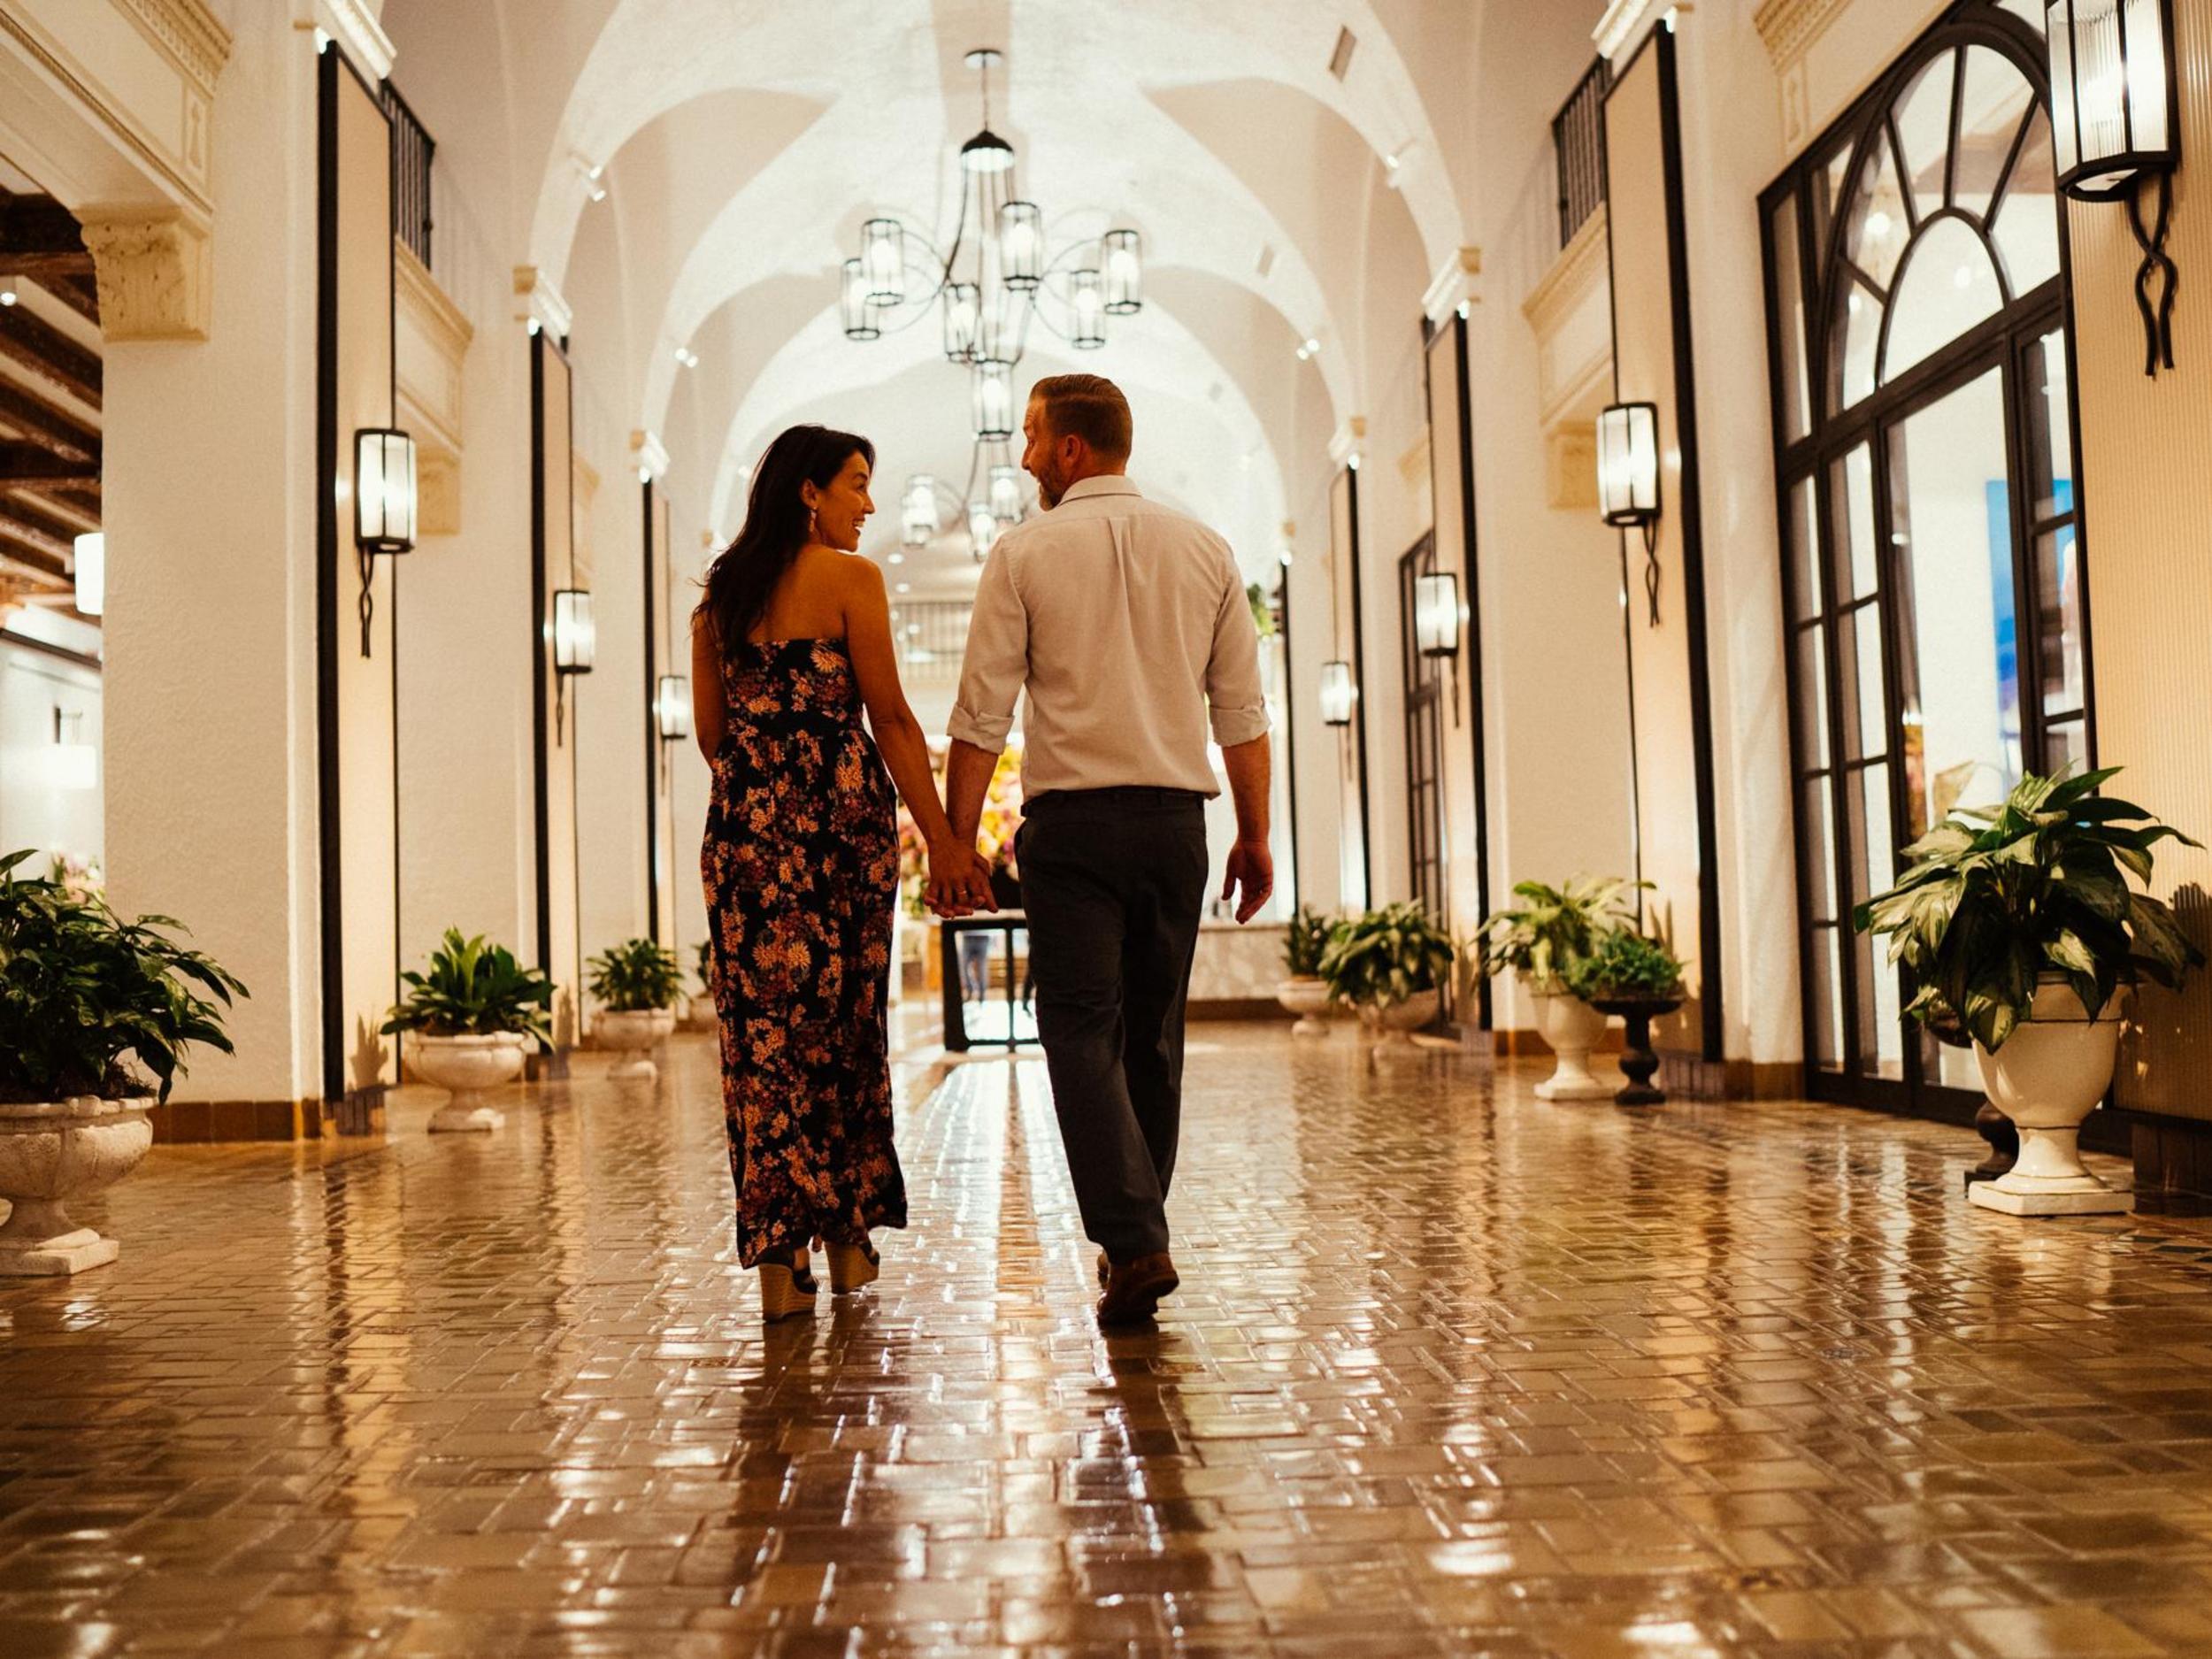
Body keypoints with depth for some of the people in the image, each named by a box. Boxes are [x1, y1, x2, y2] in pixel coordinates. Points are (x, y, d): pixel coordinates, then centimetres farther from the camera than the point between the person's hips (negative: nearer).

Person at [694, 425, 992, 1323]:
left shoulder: (721, 593, 12)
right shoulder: (848, 578, -4)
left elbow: (710, 729, 13)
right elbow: (891, 718, -8)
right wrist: (943, 838, -6)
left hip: (742, 827, 4)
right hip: (841, 819, -4)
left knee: (761, 1030, 3)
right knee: (847, 1027, 9)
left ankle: (778, 1258, 1)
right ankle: (848, 1234, 20)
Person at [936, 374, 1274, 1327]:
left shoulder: (1025, 553, -1)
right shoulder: (1205, 551, 9)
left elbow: (982, 715, -4)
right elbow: (1242, 712, 8)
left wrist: (958, 842, 1)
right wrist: (1254, 835, 13)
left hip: (1072, 819, -4)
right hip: (1177, 817, 4)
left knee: (1081, 1032, -2)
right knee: (1153, 1035, 14)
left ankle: (1133, 1242, -15)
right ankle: (1135, 1237, 23)